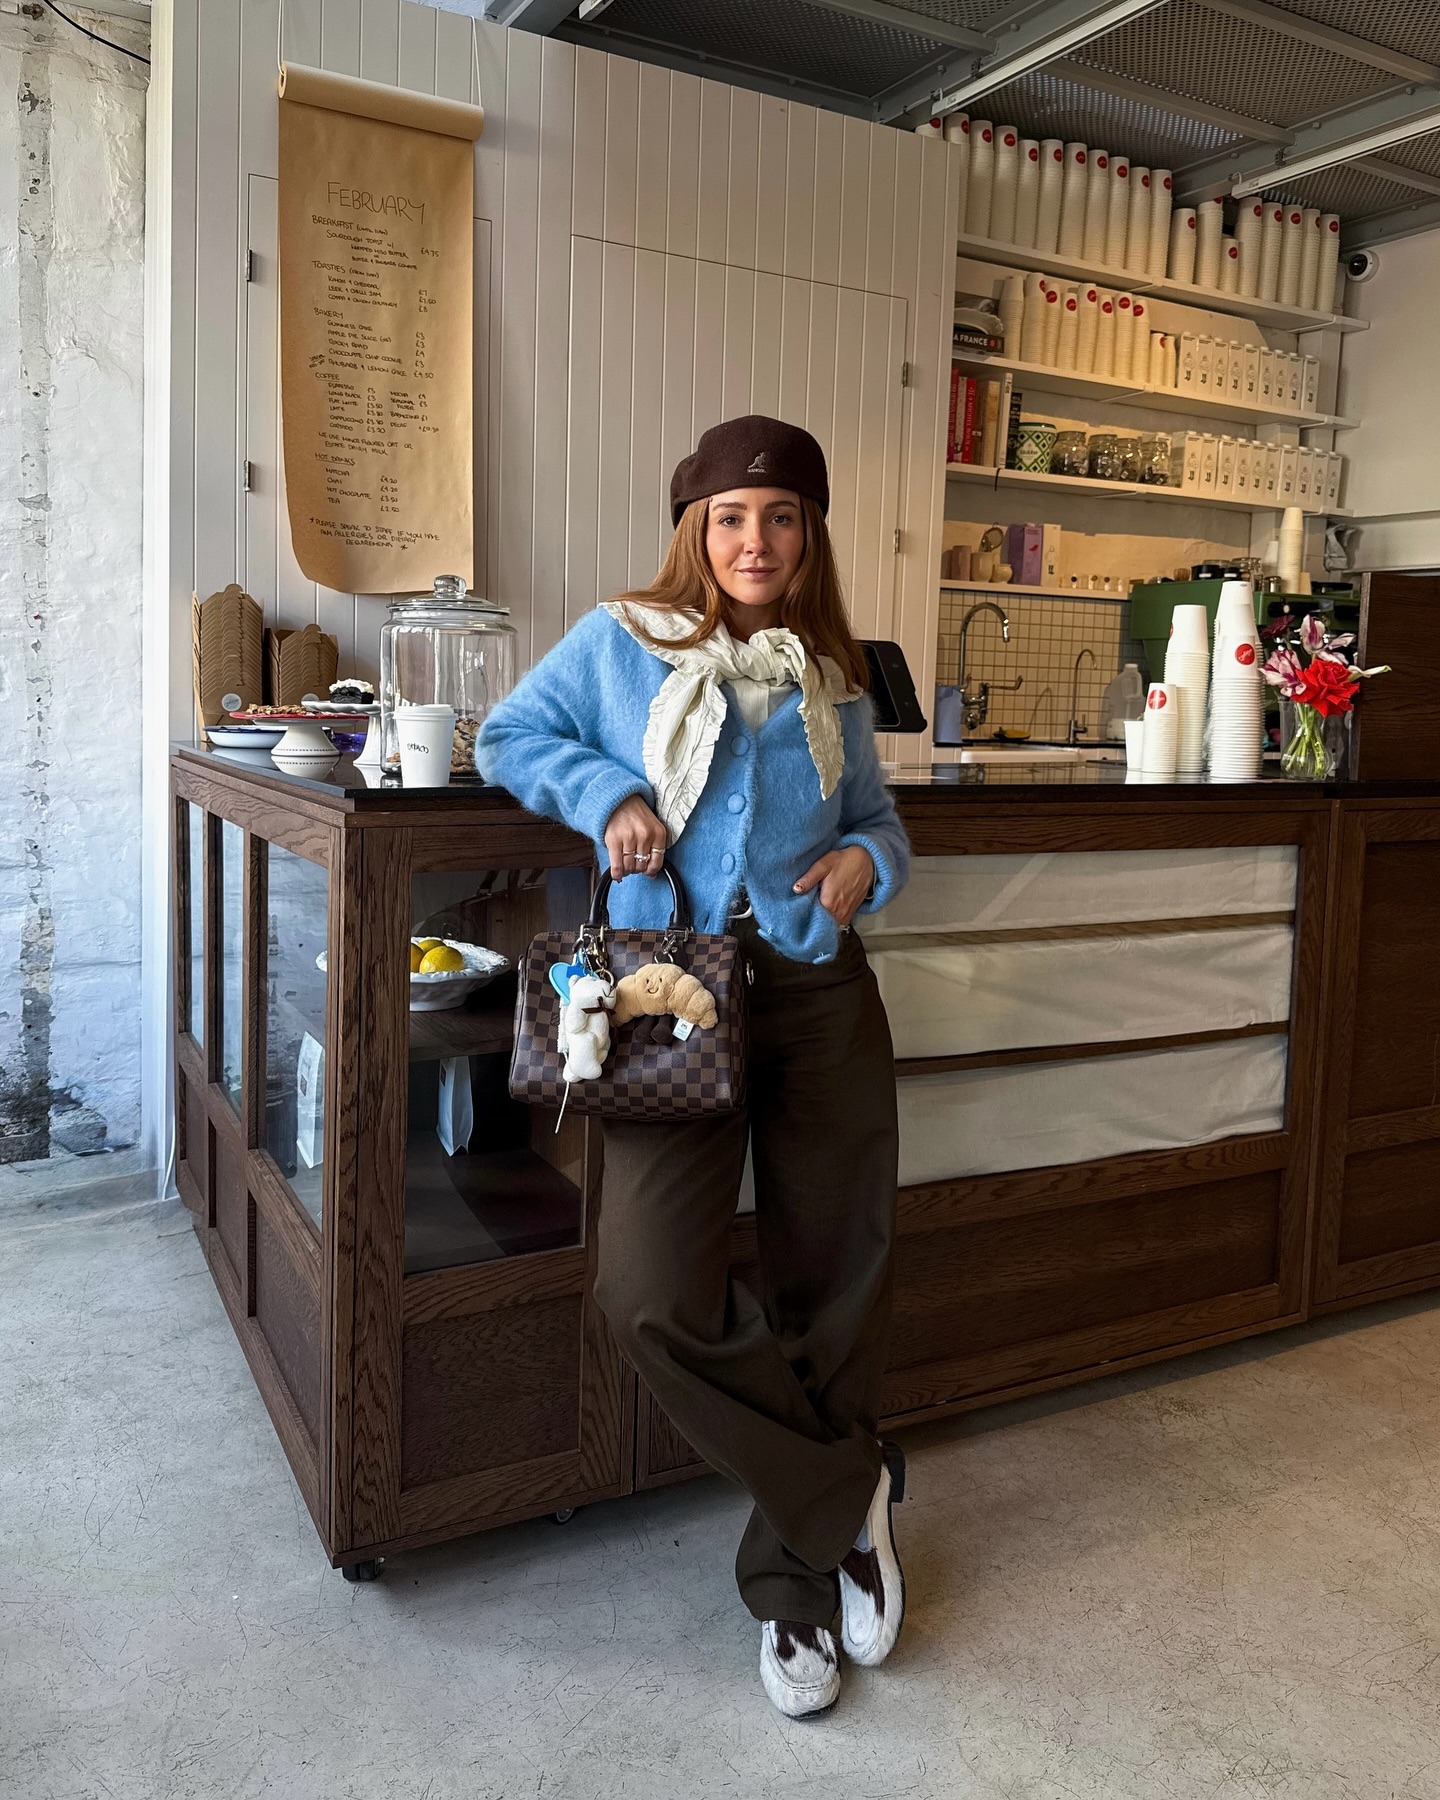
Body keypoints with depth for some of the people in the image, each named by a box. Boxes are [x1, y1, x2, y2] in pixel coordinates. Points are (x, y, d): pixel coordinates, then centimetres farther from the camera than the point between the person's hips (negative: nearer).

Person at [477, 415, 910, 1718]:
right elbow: (510, 737, 14)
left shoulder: (834, 681, 13)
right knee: (654, 1294, -17)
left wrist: (867, 860, -1)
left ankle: (789, 1574, 30)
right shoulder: (620, 642, 6)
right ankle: (850, 1490, 8)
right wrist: (606, 792, -5)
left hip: (821, 997, 3)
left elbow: (879, 820, 22)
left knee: (834, 1287, 5)